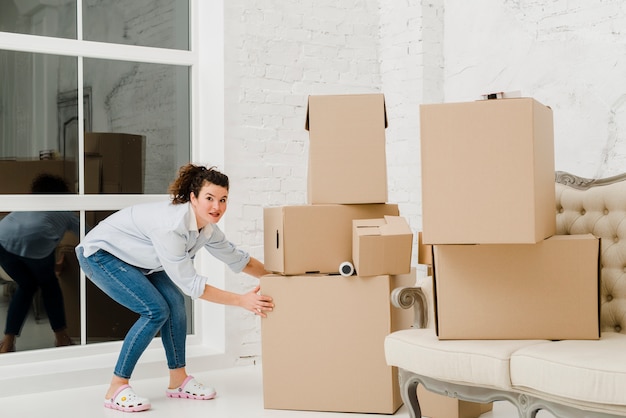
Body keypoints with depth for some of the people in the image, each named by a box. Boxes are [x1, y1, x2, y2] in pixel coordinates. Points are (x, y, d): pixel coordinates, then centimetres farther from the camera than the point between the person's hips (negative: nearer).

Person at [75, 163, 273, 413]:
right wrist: (241, 301, -33)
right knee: (156, 310, -18)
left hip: (133, 258, 8)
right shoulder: (171, 225, -36)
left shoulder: (207, 227, -11)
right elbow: (190, 284, -33)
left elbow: (237, 258, 4)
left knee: (174, 301, -6)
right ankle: (116, 390, -9)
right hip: (99, 254, -8)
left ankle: (178, 380, 8)